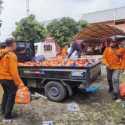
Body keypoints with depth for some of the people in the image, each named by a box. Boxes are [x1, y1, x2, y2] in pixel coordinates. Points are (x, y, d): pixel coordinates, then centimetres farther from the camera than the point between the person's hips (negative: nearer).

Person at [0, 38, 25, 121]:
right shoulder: (11, 55, -21)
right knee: (11, 96, 7)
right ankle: (7, 115, 17)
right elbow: (13, 71, -23)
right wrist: (19, 82, -20)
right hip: (9, 79, -8)